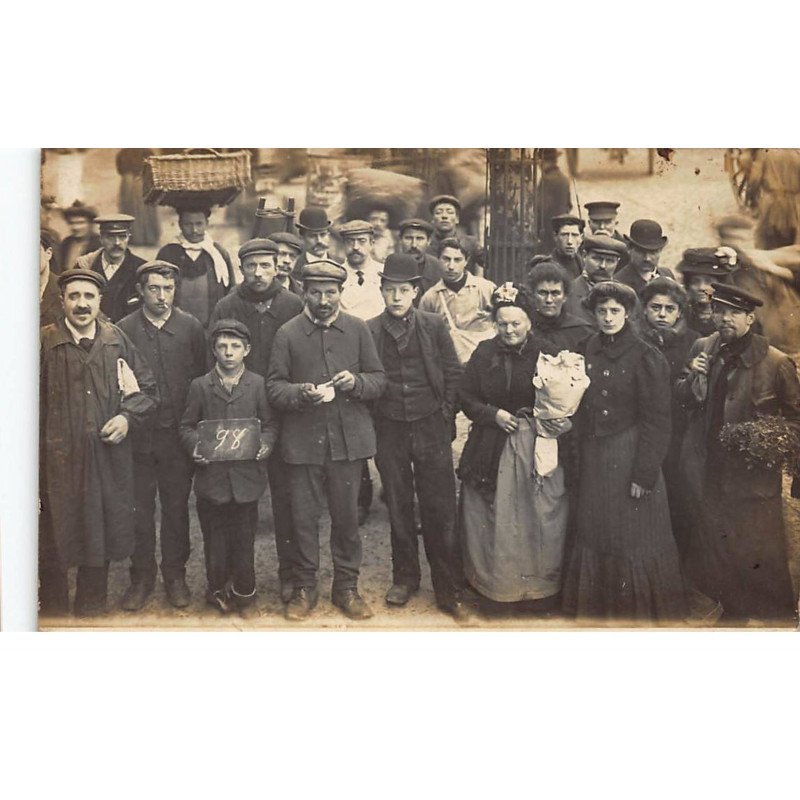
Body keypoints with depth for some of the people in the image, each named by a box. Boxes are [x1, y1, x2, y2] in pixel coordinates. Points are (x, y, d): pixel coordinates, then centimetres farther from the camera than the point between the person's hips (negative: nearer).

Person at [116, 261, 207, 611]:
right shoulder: (124, 329, -1)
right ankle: (141, 577, 21)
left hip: (178, 434, 0)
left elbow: (201, 378, 2)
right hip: (138, 434, 0)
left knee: (176, 507, 10)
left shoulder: (190, 327, 1)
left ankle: (175, 575, 24)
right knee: (140, 507, 7)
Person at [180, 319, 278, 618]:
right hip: (211, 475, 0)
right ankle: (218, 590, 26)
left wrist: (265, 443, -13)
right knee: (215, 539, 8)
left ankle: (244, 593, 22)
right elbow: (187, 425, 8)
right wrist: (195, 446, -11)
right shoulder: (200, 386, 5)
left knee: (244, 539, 7)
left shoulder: (258, 384, 4)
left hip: (246, 474, 0)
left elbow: (270, 423, 6)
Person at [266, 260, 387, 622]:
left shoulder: (358, 329, 6)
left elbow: (379, 379, 7)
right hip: (303, 439, -1)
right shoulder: (287, 333, 3)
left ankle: (346, 587, 23)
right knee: (304, 517, 6)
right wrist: (300, 393, -19)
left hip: (348, 437, 1)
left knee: (346, 516, 8)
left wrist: (356, 382, -14)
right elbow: (274, 386, 1)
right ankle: (304, 588, 20)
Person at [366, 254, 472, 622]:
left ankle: (449, 590, 8)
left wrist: (445, 416, 0)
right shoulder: (369, 331, 1)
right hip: (390, 432, 1)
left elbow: (453, 373, 5)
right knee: (399, 509, 11)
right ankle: (405, 577, 26)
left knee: (440, 512, -1)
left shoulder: (434, 325, 2)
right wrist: (372, 424, 0)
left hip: (431, 429, -1)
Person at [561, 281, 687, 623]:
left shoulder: (646, 357, -11)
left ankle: (641, 609, 23)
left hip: (630, 455, -5)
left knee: (635, 538, 4)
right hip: (594, 458, 5)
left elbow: (655, 419, -12)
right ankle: (599, 606, 31)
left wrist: (644, 474, -15)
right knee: (595, 534, 13)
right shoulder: (588, 350, 5)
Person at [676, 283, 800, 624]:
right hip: (708, 471, 4)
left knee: (759, 558, 0)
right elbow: (684, 401, 8)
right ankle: (733, 611, 38)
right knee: (715, 552, 17)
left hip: (752, 475, -4)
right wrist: (692, 379, -12)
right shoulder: (702, 348, 2)